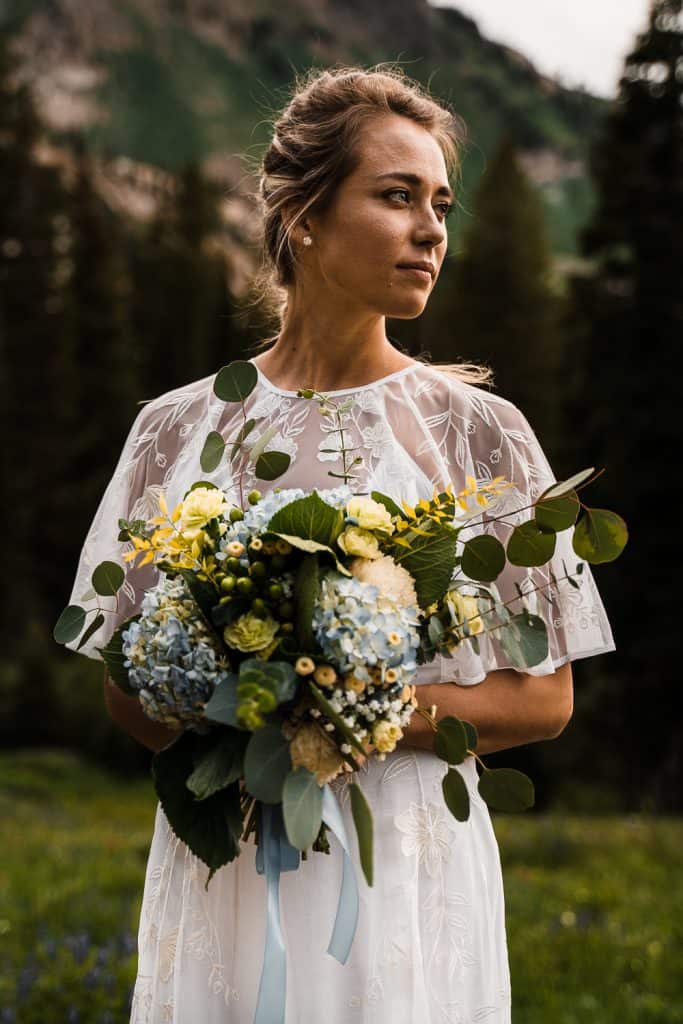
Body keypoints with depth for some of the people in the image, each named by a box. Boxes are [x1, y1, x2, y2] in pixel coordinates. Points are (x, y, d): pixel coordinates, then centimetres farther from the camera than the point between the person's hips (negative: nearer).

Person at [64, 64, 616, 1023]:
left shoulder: (479, 431, -1)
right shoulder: (179, 427, 3)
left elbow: (542, 698, -1)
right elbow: (128, 692, 7)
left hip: (407, 865, -1)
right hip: (219, 865, 1)